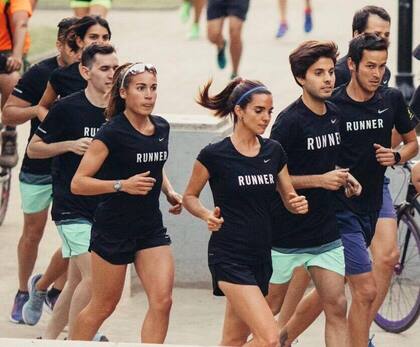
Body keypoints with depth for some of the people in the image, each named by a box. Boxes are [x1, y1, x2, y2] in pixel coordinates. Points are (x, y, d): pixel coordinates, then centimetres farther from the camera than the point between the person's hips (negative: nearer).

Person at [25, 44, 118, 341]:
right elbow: (34, 149, -1)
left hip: (104, 207, 5)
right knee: (93, 276, -16)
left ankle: (49, 337, 24)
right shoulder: (67, 108, -9)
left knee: (77, 281, 10)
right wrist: (70, 145, -15)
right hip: (72, 207, -5)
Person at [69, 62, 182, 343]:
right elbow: (78, 183, -17)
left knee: (162, 301, -9)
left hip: (151, 228, 5)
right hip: (114, 229, -5)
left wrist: (170, 192, 9)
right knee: (103, 306, 6)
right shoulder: (112, 133, -15)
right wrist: (122, 185, -26)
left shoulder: (162, 128, 5)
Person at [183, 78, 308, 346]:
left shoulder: (274, 151, 6)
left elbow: (289, 199, 14)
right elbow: (190, 197, 4)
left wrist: (298, 204, -8)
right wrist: (207, 215, -16)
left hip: (261, 256, 6)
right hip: (230, 259, -6)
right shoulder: (214, 155, -9)